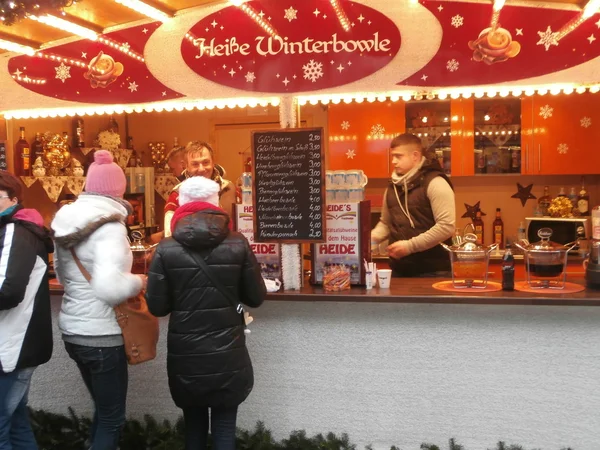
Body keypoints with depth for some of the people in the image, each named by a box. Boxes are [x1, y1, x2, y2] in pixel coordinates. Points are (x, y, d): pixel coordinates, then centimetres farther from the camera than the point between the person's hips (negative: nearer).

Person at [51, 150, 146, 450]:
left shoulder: (66, 221, 6)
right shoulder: (109, 225, -18)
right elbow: (109, 288, -29)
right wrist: (138, 282, -12)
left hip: (72, 331, 8)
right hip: (101, 335, -8)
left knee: (103, 410, 22)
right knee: (112, 418, 6)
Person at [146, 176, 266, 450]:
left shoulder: (166, 250, -8)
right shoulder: (238, 245, -7)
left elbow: (157, 306, -5)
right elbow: (256, 297, 0)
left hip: (185, 356, 1)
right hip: (227, 355, 0)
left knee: (194, 425, 18)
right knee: (224, 426, 11)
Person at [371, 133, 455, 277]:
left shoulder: (434, 183, -11)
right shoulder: (392, 187, 12)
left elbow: (446, 226, -19)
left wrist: (410, 246, -20)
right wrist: (370, 239, 3)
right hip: (399, 269, 7)